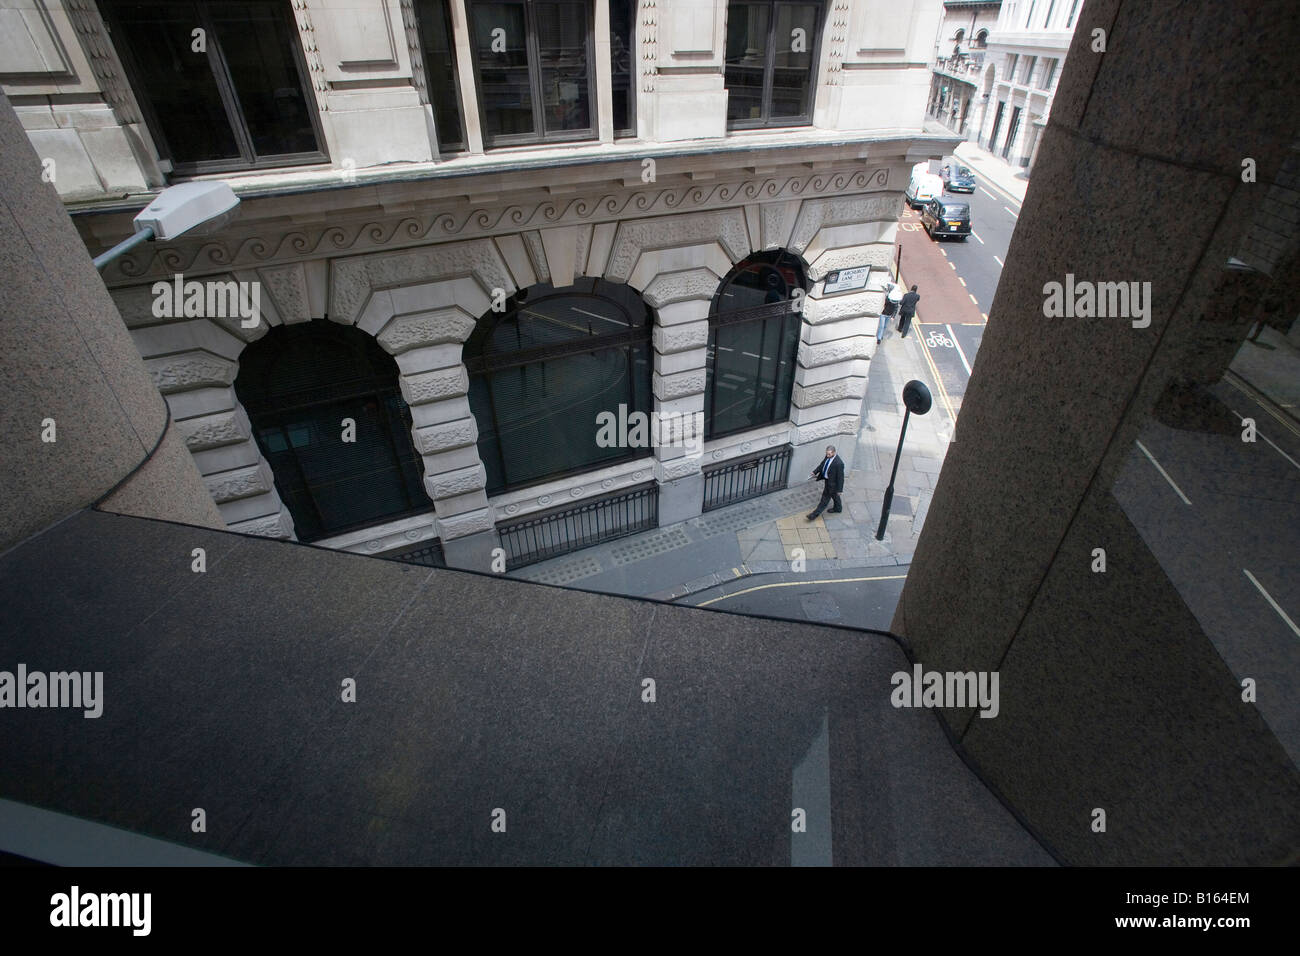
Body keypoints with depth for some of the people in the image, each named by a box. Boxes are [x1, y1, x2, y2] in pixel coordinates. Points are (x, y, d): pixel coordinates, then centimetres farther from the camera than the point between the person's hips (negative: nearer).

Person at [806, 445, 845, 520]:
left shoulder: (839, 463, -35)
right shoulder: (828, 456, -13)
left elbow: (840, 477, -25)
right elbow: (822, 464, 7)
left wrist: (839, 490, -17)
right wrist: (815, 472, -3)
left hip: (832, 483, -8)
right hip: (827, 480, 8)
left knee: (825, 499, 8)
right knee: (834, 496, 30)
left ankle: (815, 515, 20)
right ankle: (838, 508, 54)